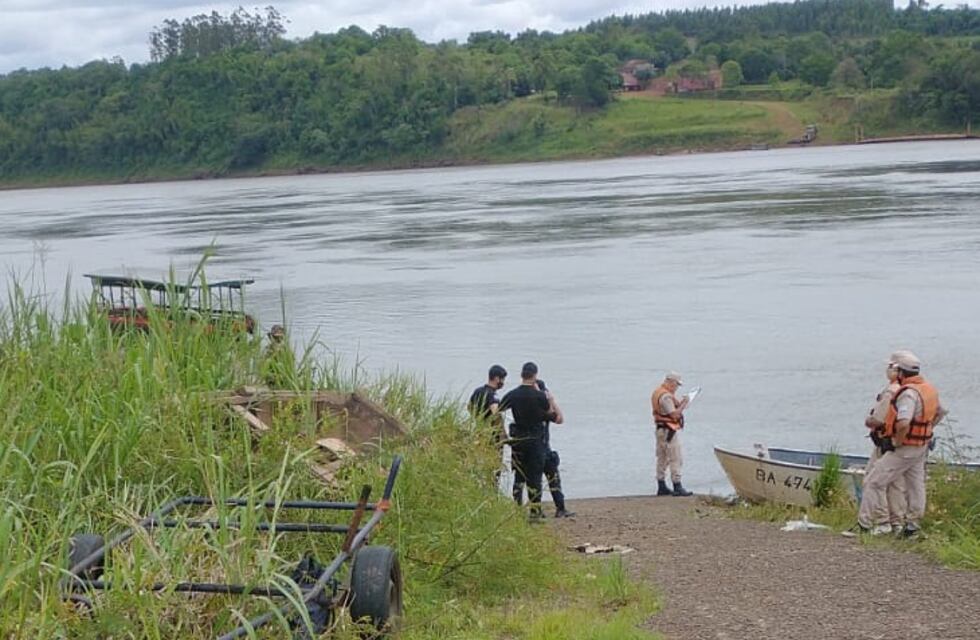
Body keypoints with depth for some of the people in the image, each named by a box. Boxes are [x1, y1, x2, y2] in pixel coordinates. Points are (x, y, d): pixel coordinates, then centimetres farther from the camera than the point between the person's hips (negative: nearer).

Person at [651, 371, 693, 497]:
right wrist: (684, 404, -11)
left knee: (662, 459, 13)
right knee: (676, 459, -7)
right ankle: (677, 487, -6)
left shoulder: (657, 392, 13)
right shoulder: (666, 396, -19)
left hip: (661, 429, 11)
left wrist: (680, 404, 7)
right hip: (669, 430, -11)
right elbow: (674, 415, -23)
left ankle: (661, 487, 18)